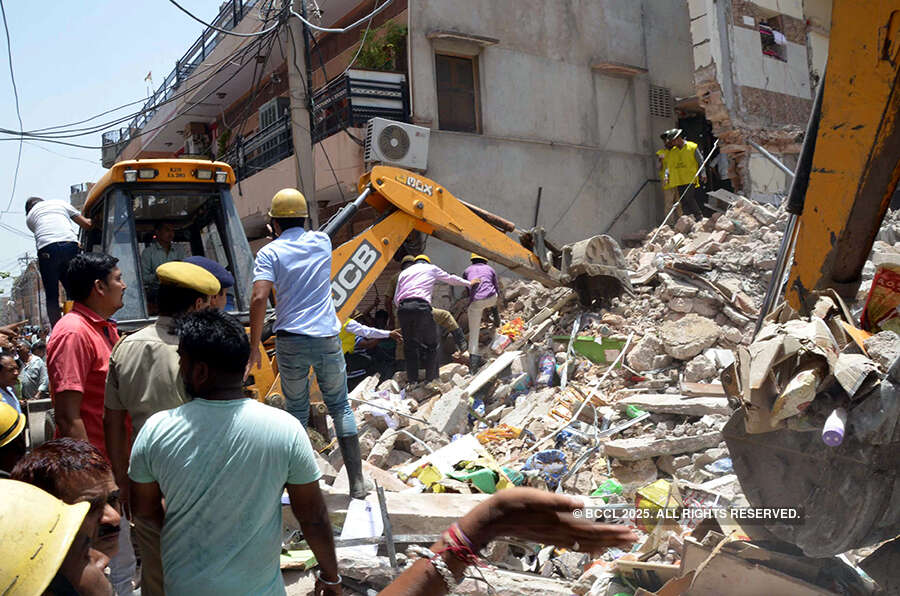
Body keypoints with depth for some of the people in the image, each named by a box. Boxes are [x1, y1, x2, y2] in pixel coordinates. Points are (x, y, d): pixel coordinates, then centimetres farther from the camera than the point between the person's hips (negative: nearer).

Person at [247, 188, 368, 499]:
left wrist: (254, 345, -8)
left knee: (297, 410, 13)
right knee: (340, 407, 11)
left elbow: (259, 299, -14)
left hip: (291, 341, -2)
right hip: (328, 337, 2)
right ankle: (357, 482, 10)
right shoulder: (322, 241, 8)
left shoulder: (270, 252, -2)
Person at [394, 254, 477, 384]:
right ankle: (431, 379, 4)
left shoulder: (404, 272, 28)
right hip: (421, 307, -4)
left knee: (409, 346, 12)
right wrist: (469, 283, 50)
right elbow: (451, 279, 35)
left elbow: (396, 299, 25)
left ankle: (412, 381, 9)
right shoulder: (431, 268, 21)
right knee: (431, 344, 7)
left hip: (403, 308, 4)